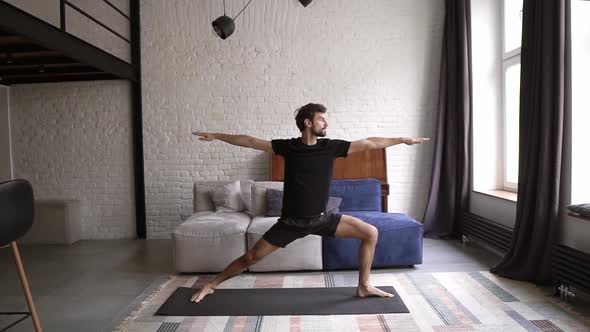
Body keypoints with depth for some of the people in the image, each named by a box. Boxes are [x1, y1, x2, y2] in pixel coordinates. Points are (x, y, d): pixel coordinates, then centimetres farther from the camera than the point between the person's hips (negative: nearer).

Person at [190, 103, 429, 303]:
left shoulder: (331, 147, -2)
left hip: (322, 219, 3)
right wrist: (217, 136, 3)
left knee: (371, 233, -4)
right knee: (251, 257, -1)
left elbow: (369, 143, 2)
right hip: (291, 221, -2)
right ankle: (212, 284, 23)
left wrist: (403, 139, 6)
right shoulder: (287, 147, -6)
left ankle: (363, 286, 13)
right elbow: (250, 141, 0)